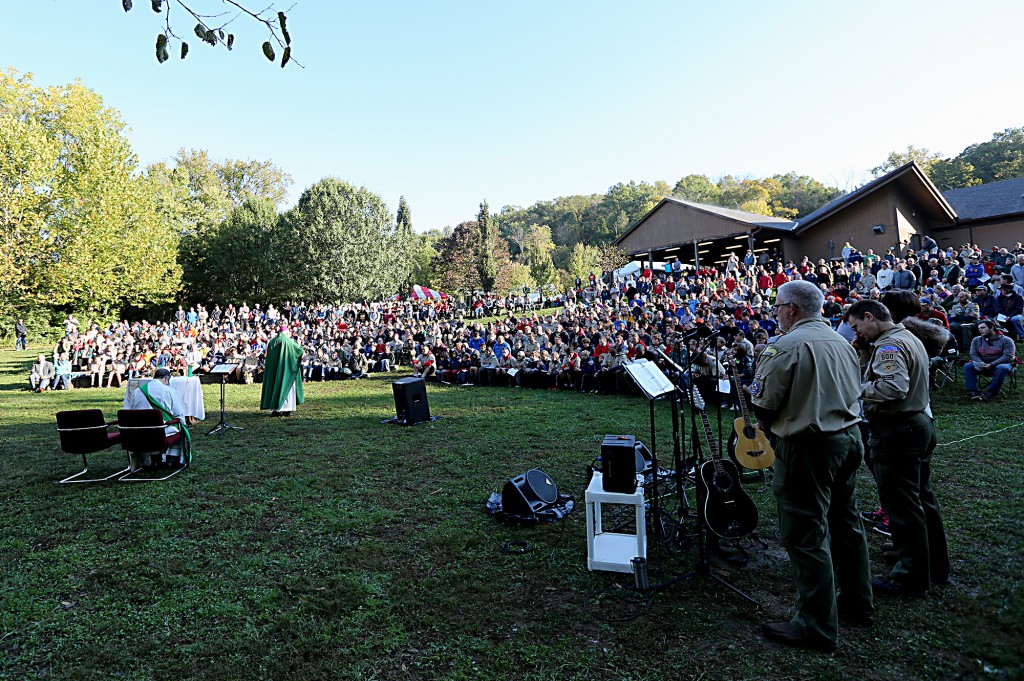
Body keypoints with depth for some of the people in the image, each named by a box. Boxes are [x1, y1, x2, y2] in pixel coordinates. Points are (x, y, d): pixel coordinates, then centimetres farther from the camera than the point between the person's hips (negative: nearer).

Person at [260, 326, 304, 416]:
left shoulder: (272, 342, 7)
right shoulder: (288, 341, -9)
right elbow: (300, 349, -3)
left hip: (273, 370, 5)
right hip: (285, 368, -5)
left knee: (274, 386, 10)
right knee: (286, 386, 2)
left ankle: (274, 410, 9)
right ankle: (285, 409, -2)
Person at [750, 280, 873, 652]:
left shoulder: (786, 346, -17)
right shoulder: (842, 342, 10)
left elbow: (762, 404, -17)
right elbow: (852, 392, 18)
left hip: (809, 446, -9)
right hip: (849, 436, 9)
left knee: (805, 534, -1)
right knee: (845, 520, 21)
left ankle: (817, 627, 7)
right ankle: (857, 603, 36)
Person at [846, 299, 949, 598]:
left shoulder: (889, 345, -18)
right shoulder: (910, 338, 16)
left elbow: (895, 386, -32)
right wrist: (865, 349, 3)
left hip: (897, 433, -11)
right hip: (920, 424, 11)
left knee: (902, 507, -1)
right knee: (922, 499, 20)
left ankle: (911, 579, 9)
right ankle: (936, 567, 33)